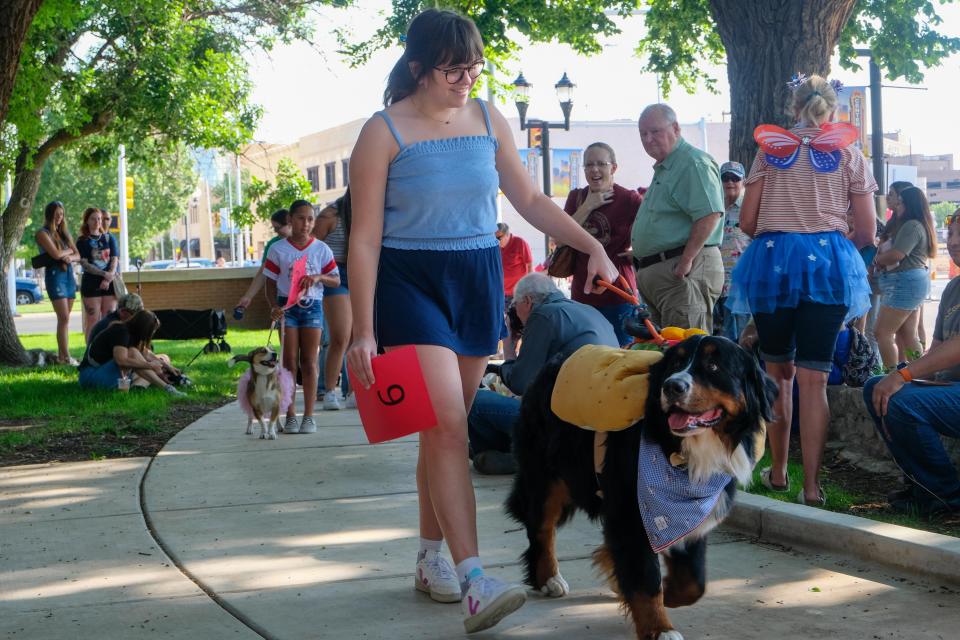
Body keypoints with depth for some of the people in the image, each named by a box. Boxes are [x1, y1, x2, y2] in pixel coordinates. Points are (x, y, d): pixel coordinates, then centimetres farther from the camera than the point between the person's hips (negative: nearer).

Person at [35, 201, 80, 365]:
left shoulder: (65, 233, 18)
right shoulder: (43, 233, -3)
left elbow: (78, 256, 12)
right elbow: (55, 253, -16)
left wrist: (70, 258, -10)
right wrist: (69, 250, 2)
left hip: (69, 275, 7)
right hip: (55, 275, -7)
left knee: (64, 319, 6)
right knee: (64, 318, -14)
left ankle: (61, 355, 10)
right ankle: (66, 357, -16)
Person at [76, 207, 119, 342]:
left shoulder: (108, 238, 13)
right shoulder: (82, 241, 1)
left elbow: (115, 259, 6)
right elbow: (84, 264, -8)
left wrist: (109, 277, -10)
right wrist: (104, 274, -17)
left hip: (109, 283, 4)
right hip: (91, 284, -4)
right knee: (92, 321, -4)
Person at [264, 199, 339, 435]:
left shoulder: (321, 249, 3)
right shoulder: (277, 249, 0)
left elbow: (336, 280, 5)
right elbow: (271, 283, 2)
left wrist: (318, 277, -15)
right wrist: (274, 306, -14)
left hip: (312, 307, 1)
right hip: (287, 306, -1)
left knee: (309, 363, 2)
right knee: (290, 362, 1)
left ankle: (309, 416, 5)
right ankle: (290, 415, 5)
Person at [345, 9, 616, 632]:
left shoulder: (490, 120, 6)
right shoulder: (385, 132, -8)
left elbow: (529, 199, 15)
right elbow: (365, 236, -9)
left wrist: (593, 246, 5)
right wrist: (364, 329, -13)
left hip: (478, 279, 5)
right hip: (410, 282, -5)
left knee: (446, 425, 10)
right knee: (449, 424, -16)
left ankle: (432, 558, 24)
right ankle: (473, 580, -20)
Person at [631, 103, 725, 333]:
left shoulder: (693, 163, -12)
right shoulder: (662, 169, 22)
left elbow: (709, 215, -24)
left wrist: (687, 260, -26)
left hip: (681, 271, -11)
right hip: (653, 273, 11)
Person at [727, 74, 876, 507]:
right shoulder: (848, 152, 7)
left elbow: (747, 221, 4)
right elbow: (866, 231, 6)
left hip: (772, 259, 1)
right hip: (829, 261, -1)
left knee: (777, 371, 14)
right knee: (813, 378, -4)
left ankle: (778, 473, 21)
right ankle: (811, 487, -8)